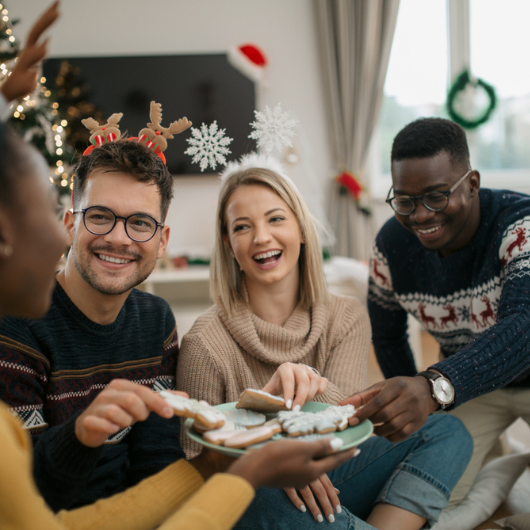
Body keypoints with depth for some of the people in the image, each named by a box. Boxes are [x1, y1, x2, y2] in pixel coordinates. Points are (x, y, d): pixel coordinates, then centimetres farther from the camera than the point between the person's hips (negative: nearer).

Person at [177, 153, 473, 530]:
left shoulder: (347, 318, -1)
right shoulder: (205, 345, -13)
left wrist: (308, 383, -35)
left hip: (326, 486, 4)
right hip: (250, 495, -3)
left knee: (448, 432, -12)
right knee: (270, 498, -38)